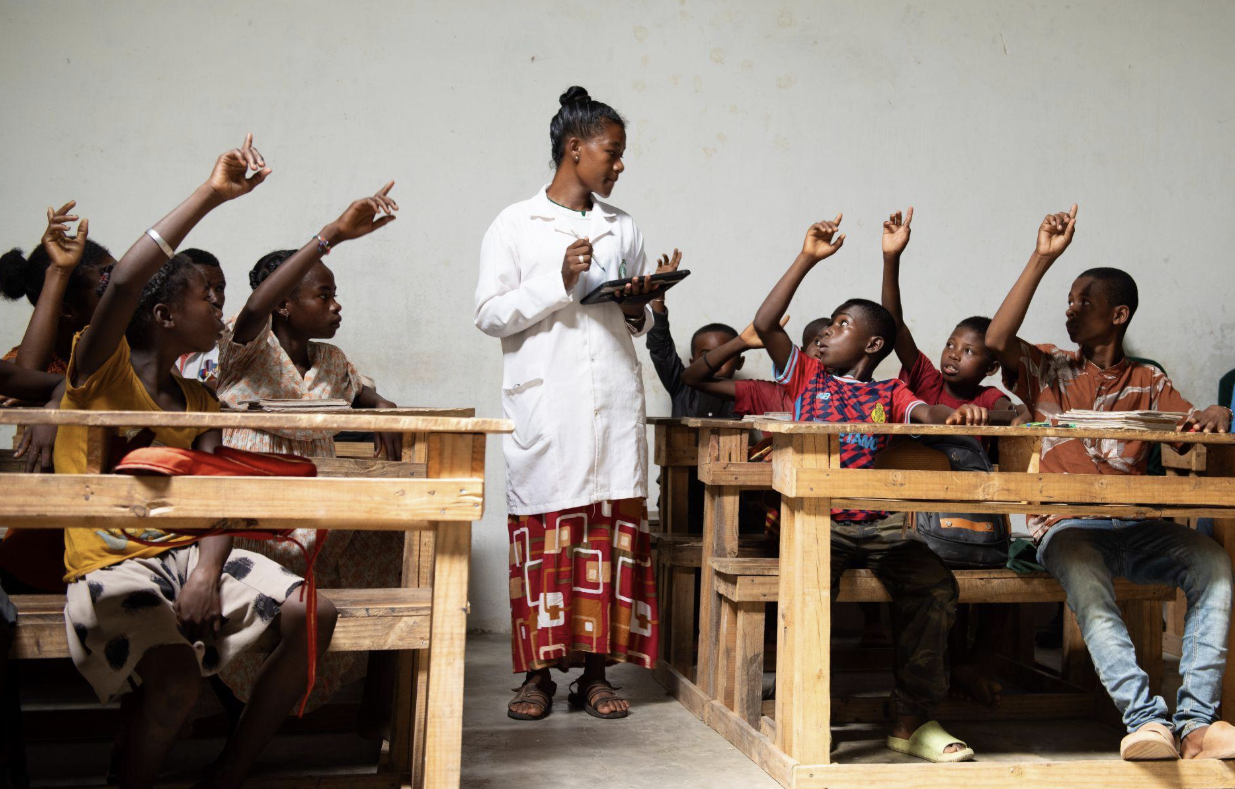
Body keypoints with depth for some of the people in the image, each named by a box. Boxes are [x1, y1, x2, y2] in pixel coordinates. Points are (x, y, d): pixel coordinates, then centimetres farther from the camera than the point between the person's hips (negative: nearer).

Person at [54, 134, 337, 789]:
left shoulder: (198, 398, 15)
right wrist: (210, 194, -22)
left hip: (188, 553, 7)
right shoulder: (100, 371, -4)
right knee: (175, 667, -34)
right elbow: (124, 283, -25)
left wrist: (207, 573, -17)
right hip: (111, 564, -6)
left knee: (314, 614, -12)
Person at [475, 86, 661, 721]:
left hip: (614, 405, 4)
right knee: (542, 532, -3)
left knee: (612, 530, 1)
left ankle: (596, 672, 10)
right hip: (545, 406, -3)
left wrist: (637, 308, 0)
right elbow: (489, 315, -1)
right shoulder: (515, 226, 5)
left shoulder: (623, 228, 17)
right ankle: (537, 673, 8)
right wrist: (558, 282, -12)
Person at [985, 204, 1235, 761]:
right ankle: (1148, 721, -42)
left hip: (1134, 527, 3)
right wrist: (1042, 259, -6)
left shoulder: (1148, 382, 21)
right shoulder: (1047, 370, 14)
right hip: (1065, 525, -2)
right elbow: (996, 340, -5)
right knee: (1086, 583, -37)